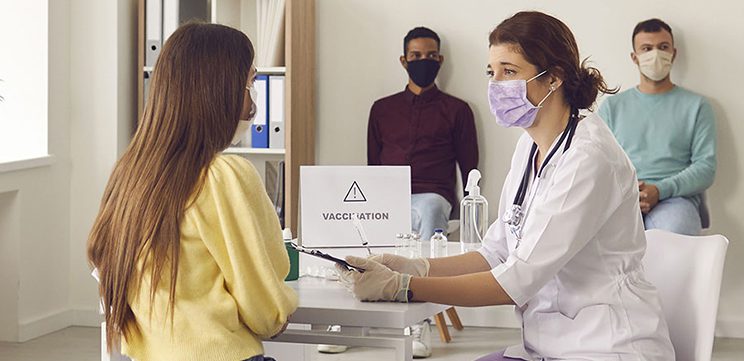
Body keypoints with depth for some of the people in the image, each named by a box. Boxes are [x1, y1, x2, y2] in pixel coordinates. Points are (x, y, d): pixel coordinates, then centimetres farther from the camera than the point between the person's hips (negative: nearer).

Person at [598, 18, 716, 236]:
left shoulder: (696, 106, 15)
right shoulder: (612, 106, 21)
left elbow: (706, 167, 4)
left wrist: (660, 190, -13)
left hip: (675, 198, -1)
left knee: (674, 234, -39)